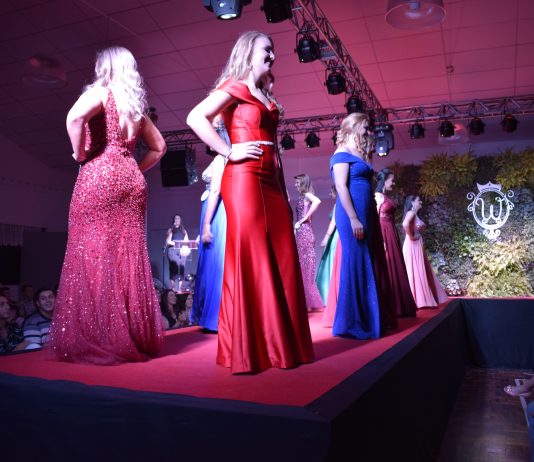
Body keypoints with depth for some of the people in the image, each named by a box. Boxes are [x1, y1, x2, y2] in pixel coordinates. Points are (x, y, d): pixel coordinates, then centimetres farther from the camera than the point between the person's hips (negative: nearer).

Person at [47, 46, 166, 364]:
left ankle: (99, 339, -6)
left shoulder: (100, 92, 2)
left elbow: (76, 117, -19)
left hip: (99, 178, -6)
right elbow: (159, 147, 27)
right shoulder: (136, 106, 20)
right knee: (129, 259, 5)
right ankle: (137, 338, 8)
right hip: (132, 182, 6)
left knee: (94, 256, -5)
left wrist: (80, 154, -5)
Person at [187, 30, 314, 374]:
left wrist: (284, 192, 17)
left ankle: (281, 345, 14)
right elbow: (195, 118, -13)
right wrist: (229, 152, -13)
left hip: (271, 182, 8)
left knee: (281, 262, 5)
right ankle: (248, 350, 1)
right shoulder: (235, 87, 1)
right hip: (245, 181, -8)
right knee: (250, 262, -8)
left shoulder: (264, 97, 24)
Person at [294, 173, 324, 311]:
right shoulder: (302, 197, 19)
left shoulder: (307, 195, -4)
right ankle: (308, 301, 13)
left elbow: (317, 201, -26)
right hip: (301, 233, 9)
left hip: (304, 232, -9)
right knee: (303, 267, 9)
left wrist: (304, 219, -19)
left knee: (304, 266, -6)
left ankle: (307, 303, -3)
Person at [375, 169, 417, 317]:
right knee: (386, 269, -7)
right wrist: (380, 240, -21)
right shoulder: (378, 196, -8)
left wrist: (393, 237, 13)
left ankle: (396, 306, 16)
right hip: (384, 234, -9)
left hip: (392, 234, 9)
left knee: (395, 268, 10)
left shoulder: (387, 197, 18)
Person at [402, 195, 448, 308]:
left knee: (421, 272, 12)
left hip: (418, 246, 10)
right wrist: (411, 236, -20)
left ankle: (421, 299, 17)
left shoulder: (415, 214, 19)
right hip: (413, 246, -10)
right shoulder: (411, 213, -11)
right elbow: (405, 224, -31)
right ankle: (418, 300, -6)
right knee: (416, 272, -8)